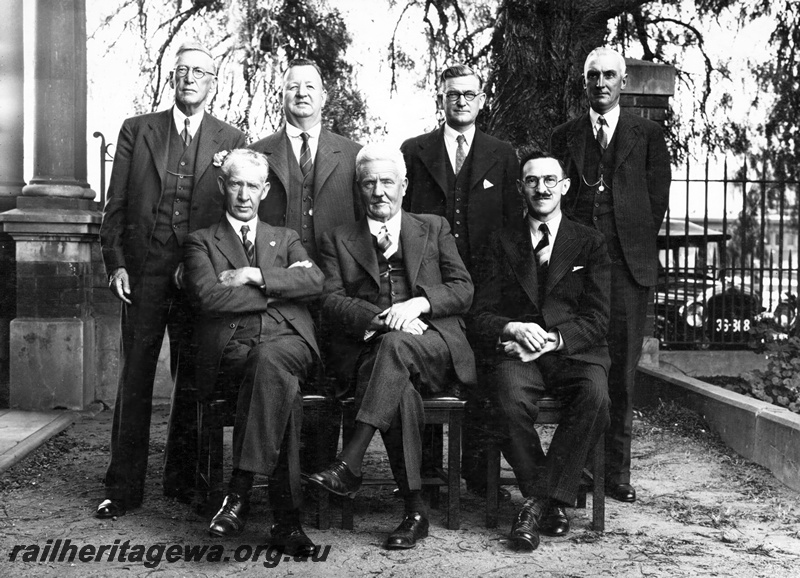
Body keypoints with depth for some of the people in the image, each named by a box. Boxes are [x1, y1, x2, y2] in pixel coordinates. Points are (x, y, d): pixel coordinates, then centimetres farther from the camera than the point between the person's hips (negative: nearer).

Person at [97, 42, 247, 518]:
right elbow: (115, 205, 8)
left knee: (193, 379, 4)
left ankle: (183, 479, 17)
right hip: (143, 269, 0)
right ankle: (124, 487, 8)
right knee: (134, 377, 1)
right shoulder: (136, 130, 11)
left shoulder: (231, 140, 8)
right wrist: (115, 262, -2)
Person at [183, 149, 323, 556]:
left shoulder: (285, 239, 27)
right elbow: (208, 297, -3)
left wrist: (255, 276, -4)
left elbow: (315, 281, 4)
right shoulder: (201, 242, 18)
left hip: (288, 342, 1)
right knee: (283, 386, -35)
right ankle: (286, 517, -34)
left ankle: (240, 491, -36)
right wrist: (277, 288, -2)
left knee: (269, 359, -37)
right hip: (230, 349, -1)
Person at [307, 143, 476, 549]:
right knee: (399, 388, -35)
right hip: (367, 349, 0)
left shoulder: (434, 228, 22)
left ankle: (349, 465, -41)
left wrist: (419, 303, -10)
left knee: (397, 344, -36)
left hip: (434, 347, 0)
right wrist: (382, 318, -14)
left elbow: (463, 290, 11)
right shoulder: (338, 240, 20)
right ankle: (415, 510, -31)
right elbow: (332, 303, 4)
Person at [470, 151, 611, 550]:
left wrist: (553, 339, -13)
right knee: (511, 401, -33)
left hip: (574, 351, 0)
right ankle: (552, 502, -16)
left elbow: (597, 319, 5)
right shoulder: (501, 244, 17)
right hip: (516, 352, 0)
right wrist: (512, 329, -14)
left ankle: (539, 502, -23)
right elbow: (480, 314, 9)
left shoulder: (589, 243, 15)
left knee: (594, 394, -33)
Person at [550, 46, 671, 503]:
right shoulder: (565, 136, 15)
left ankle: (617, 472, 5)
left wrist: (636, 248, 3)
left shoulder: (648, 134, 12)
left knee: (622, 369, -2)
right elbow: (556, 195, 13)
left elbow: (658, 200, 10)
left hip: (628, 263, -1)